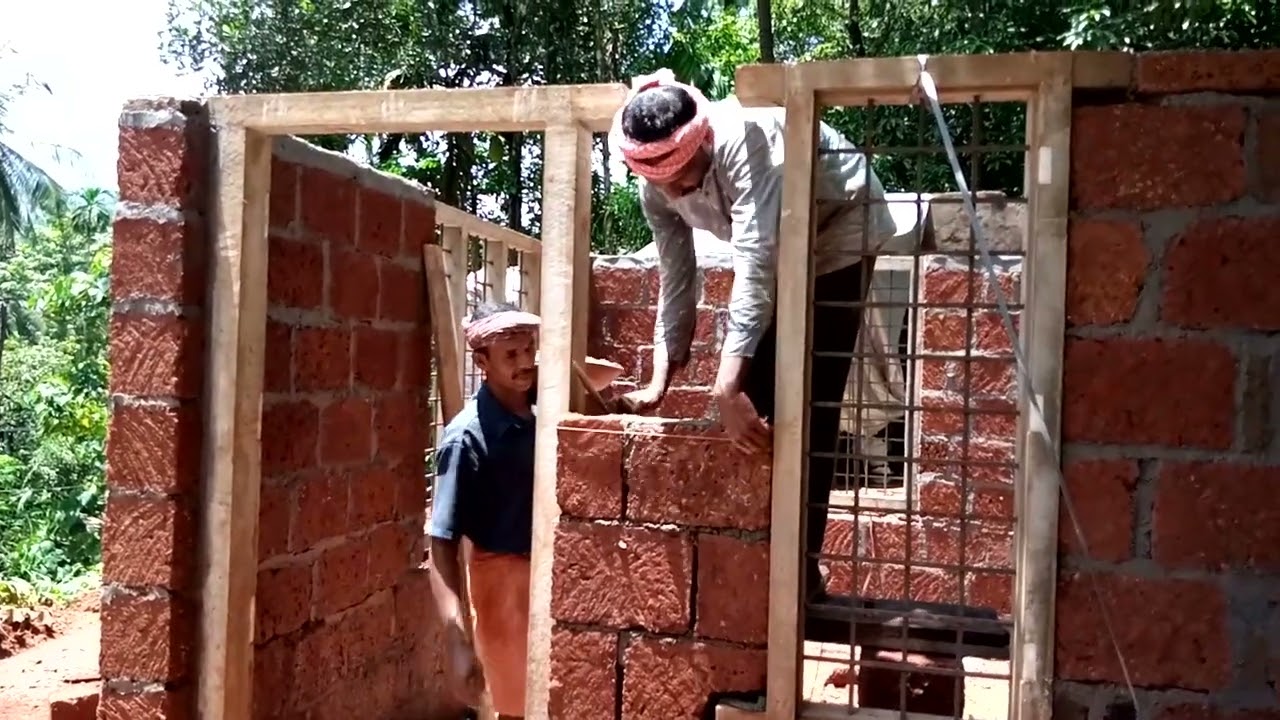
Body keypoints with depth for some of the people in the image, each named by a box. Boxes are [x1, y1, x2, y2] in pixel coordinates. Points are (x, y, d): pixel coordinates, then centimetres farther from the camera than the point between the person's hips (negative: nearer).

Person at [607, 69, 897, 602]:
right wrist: (658, 384, -12)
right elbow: (676, 284, -6)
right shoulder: (657, 192, -15)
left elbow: (755, 272, -41)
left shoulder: (745, 140, -37)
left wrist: (726, 387, -46)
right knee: (756, 395, 2)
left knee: (808, 402, -12)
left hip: (841, 230, -7)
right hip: (778, 249, 7)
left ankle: (801, 563, -4)